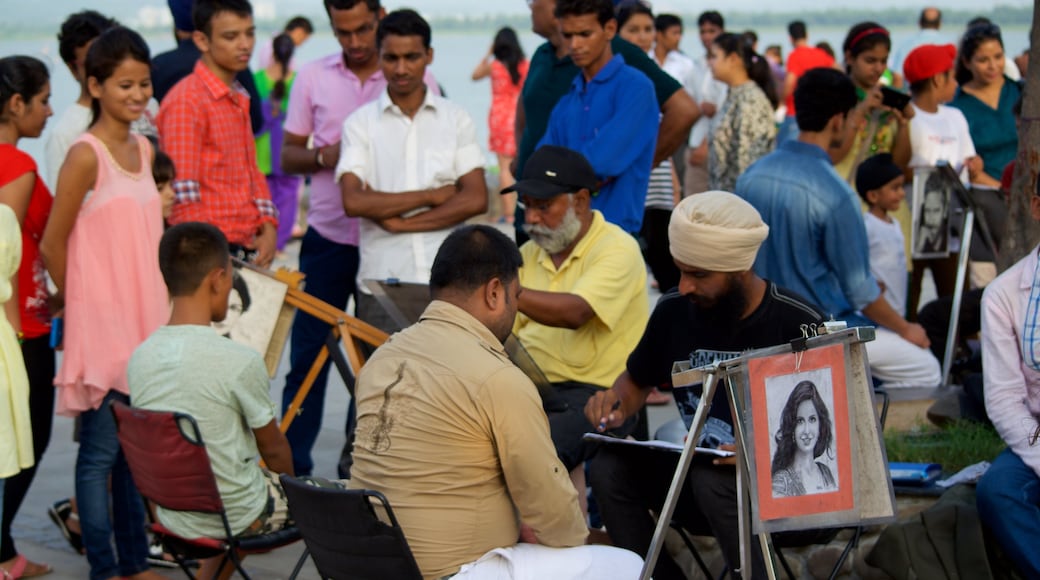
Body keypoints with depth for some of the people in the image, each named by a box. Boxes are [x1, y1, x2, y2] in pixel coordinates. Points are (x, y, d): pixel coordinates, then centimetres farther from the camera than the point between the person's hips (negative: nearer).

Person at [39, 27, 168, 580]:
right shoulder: (85, 155, -12)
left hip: (145, 319, 7)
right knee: (101, 450, -1)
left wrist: (159, 310, 11)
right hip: (101, 323, -7)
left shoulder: (143, 149, 10)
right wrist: (82, 301, 2)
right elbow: (52, 246, -9)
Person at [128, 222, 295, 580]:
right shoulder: (240, 362, -23)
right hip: (239, 517, -5)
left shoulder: (139, 359, -7)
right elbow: (273, 449, -9)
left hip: (173, 516, 6)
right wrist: (288, 483, 14)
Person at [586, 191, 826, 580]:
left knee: (713, 481, -36)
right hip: (699, 467, 5)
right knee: (610, 468, -20)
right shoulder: (674, 310, 0)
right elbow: (637, 380, 17)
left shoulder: (797, 324, -14)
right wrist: (616, 404, -7)